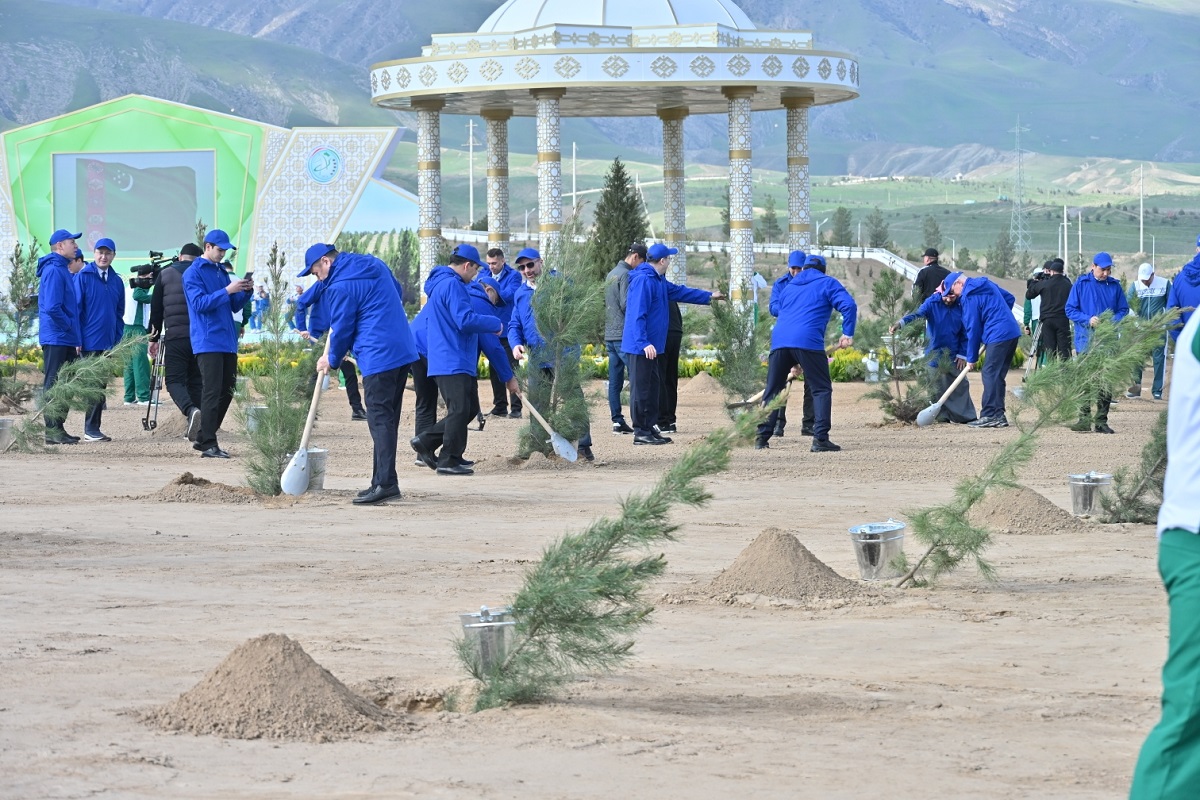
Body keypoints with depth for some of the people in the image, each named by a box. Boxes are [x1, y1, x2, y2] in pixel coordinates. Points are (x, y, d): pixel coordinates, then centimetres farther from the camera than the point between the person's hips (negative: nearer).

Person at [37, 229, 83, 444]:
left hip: (66, 340, 10)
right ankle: (52, 430, -7)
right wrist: (69, 326, -11)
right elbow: (52, 307, -23)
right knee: (53, 384, -7)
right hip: (56, 338, -10)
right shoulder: (53, 270, -14)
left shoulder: (64, 270, 18)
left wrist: (76, 337, 16)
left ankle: (58, 428, 18)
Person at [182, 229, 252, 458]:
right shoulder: (193, 273, -4)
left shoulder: (221, 272, 19)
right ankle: (208, 445, -11)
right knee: (212, 392, -12)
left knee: (227, 391, 8)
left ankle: (204, 438, 18)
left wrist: (246, 292, 2)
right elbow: (200, 303, -16)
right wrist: (227, 291, -21)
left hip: (227, 342, 8)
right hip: (207, 342, -8)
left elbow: (234, 306, 20)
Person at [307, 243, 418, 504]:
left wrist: (332, 360, 12)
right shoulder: (375, 265, 14)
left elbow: (342, 329, -5)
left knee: (380, 420, -9)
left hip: (378, 358, -9)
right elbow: (398, 292, 29)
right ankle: (382, 480, 14)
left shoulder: (340, 286, -12)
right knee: (388, 418, 11)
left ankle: (386, 482, -15)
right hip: (403, 351, 9)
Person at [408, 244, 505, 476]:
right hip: (452, 361, -11)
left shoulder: (441, 283, 21)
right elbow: (465, 320, -23)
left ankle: (426, 441, 16)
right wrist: (495, 324, -9)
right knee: (460, 410, -8)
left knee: (467, 409, 14)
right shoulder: (452, 285, -14)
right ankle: (449, 461, -4)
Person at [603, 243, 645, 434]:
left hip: (609, 335, 9)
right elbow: (626, 304, -18)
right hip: (624, 335, -9)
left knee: (615, 381, 7)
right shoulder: (626, 275, -11)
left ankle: (617, 420, 6)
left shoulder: (610, 274, 18)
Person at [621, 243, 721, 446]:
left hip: (651, 346, 11)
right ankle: (640, 432, -5)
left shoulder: (658, 281, 17)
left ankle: (649, 428, 20)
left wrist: (709, 296, 39)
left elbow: (680, 292, 32)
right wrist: (644, 342, -26)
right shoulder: (643, 280, -17)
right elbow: (638, 314, -22)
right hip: (641, 346, -11)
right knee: (641, 387, -7)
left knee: (653, 387, 14)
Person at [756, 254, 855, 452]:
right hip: (808, 341, -5)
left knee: (772, 390, 15)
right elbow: (849, 305, -2)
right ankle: (820, 438, -9)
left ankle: (762, 436, 11)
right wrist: (848, 333, 0)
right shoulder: (827, 283, 15)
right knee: (821, 389, 3)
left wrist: (792, 362, 39)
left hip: (779, 341, 5)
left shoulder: (788, 287, 32)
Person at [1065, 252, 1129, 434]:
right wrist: (1088, 319, -15)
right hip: (1086, 340, -2)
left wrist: (1113, 321, -9)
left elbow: (1123, 310, 12)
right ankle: (1084, 419, 0)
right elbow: (1070, 309, 1)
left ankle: (1101, 421, 8)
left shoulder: (1114, 286, 7)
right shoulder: (1081, 284, 1)